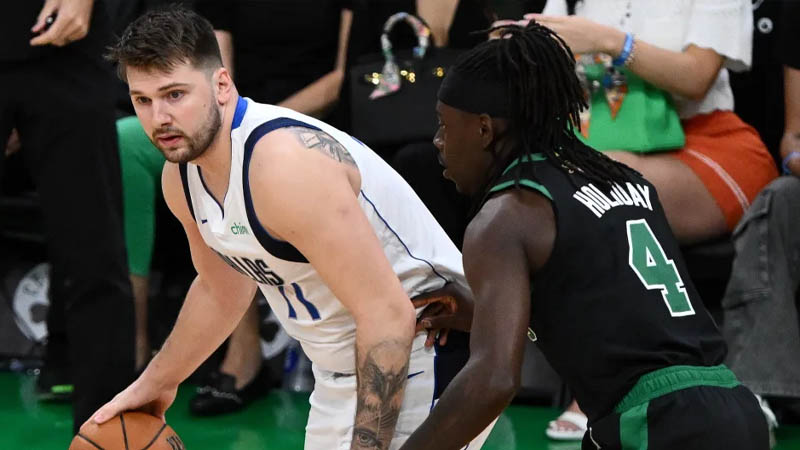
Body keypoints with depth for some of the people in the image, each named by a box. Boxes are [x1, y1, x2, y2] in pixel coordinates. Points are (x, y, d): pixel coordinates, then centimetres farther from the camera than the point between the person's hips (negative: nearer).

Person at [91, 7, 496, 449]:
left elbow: (386, 315, -30)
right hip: (339, 377, 9)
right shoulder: (180, 177, 0)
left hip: (421, 365, -9)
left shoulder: (285, 164, -28)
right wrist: (155, 384, 27)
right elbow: (220, 290, 21)